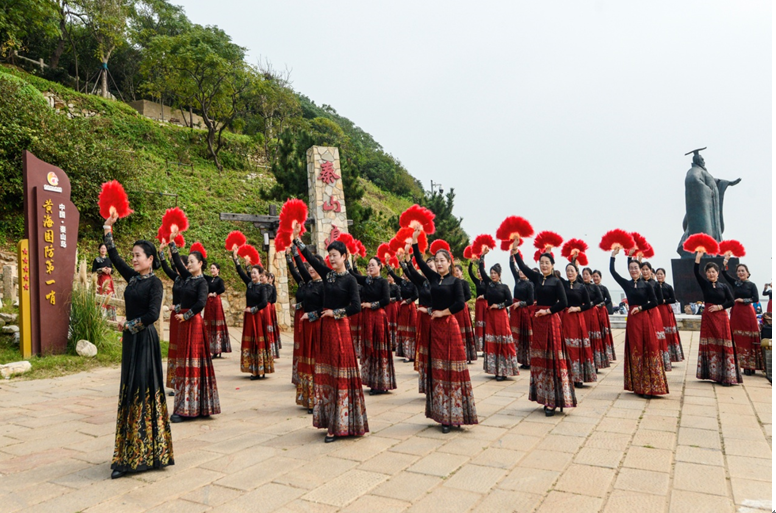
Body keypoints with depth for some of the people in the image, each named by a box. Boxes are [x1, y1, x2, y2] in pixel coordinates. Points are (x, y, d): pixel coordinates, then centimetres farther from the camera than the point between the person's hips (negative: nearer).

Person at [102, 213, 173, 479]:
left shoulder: (154, 283, -10)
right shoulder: (133, 277, 10)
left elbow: (152, 314, -20)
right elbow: (114, 257, 17)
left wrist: (128, 325, -10)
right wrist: (108, 229, 15)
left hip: (144, 340, -8)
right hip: (131, 340, 8)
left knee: (142, 390, -6)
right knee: (130, 390, 10)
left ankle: (142, 453, 0)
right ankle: (130, 455, 17)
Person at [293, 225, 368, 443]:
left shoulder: (350, 280, -8)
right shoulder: (327, 274, 8)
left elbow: (356, 307, -16)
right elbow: (310, 258, 10)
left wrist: (335, 312, -10)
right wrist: (297, 239, 6)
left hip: (340, 326, -6)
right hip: (325, 326, 7)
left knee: (340, 372, -3)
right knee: (326, 373, 9)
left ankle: (340, 424, 3)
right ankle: (331, 421, 19)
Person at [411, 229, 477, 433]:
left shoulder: (455, 281, -4)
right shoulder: (433, 277, 10)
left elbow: (460, 304, -15)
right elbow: (419, 261, 7)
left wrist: (443, 313, -10)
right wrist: (414, 241, 1)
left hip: (448, 326, -6)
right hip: (434, 327, 6)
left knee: (451, 369, -5)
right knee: (436, 369, 8)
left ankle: (453, 415, 0)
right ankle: (442, 414, 16)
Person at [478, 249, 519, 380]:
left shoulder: (504, 286, -1)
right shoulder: (488, 283, 7)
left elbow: (510, 301, -4)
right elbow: (481, 270, 2)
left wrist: (498, 305, -9)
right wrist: (483, 255, -3)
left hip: (501, 315, -4)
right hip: (490, 315, 4)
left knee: (502, 341, -5)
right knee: (491, 342, 4)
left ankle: (503, 371, -3)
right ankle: (494, 368, 10)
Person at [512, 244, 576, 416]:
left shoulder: (556, 282, -4)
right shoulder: (536, 278, 9)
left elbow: (563, 303, -10)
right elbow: (523, 267, -1)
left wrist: (548, 311, -11)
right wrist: (515, 252, -10)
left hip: (551, 321, -6)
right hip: (538, 321, 6)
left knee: (552, 359, -4)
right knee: (540, 359, 9)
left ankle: (553, 401, -2)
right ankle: (544, 397, 17)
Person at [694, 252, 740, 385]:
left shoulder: (724, 286, 6)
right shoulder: (704, 284, 5)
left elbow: (732, 302, 4)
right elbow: (696, 272, -9)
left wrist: (719, 307, -10)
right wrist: (698, 258, -17)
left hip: (721, 317, 0)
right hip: (707, 317, 0)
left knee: (723, 344, -4)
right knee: (709, 344, 2)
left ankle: (726, 375, -3)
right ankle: (711, 373, 8)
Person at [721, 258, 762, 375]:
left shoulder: (751, 285, 2)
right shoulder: (735, 283, 9)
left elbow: (756, 299, -7)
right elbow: (724, 273, -3)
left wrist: (743, 300, -10)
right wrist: (725, 262, -11)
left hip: (747, 313, -3)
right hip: (736, 313, 3)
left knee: (748, 339, -3)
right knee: (737, 339, 4)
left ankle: (749, 366, 1)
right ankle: (738, 363, 10)